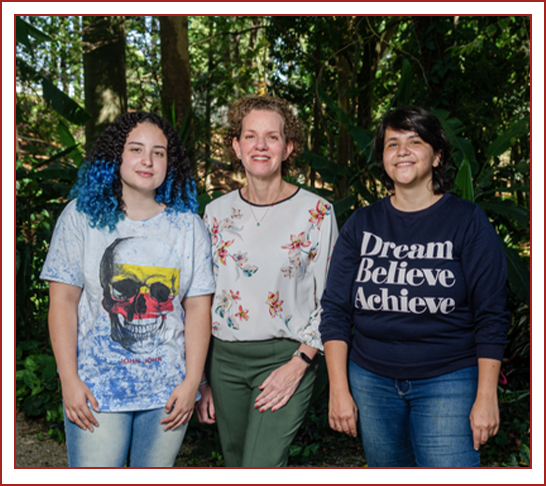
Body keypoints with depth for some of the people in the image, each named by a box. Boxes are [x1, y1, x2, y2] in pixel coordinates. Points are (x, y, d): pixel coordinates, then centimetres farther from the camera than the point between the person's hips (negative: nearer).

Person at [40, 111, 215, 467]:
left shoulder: (189, 226, 4)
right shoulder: (82, 215, 0)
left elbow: (198, 307, 2)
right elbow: (63, 301, -2)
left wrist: (192, 382, -5)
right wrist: (69, 380, -8)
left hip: (168, 390, 2)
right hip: (96, 388, -1)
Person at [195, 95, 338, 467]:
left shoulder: (317, 212, -4)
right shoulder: (217, 212, 6)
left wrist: (298, 364, -12)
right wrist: (200, 379, 9)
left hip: (288, 356, -4)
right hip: (224, 358, 4)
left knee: (260, 467, -13)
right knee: (237, 463, 13)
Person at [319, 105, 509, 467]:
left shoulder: (468, 221, -2)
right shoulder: (362, 224, 5)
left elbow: (490, 316, -4)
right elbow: (335, 310, 3)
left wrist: (486, 397, -7)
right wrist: (339, 389, -3)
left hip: (447, 382, -3)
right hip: (371, 380, 3)